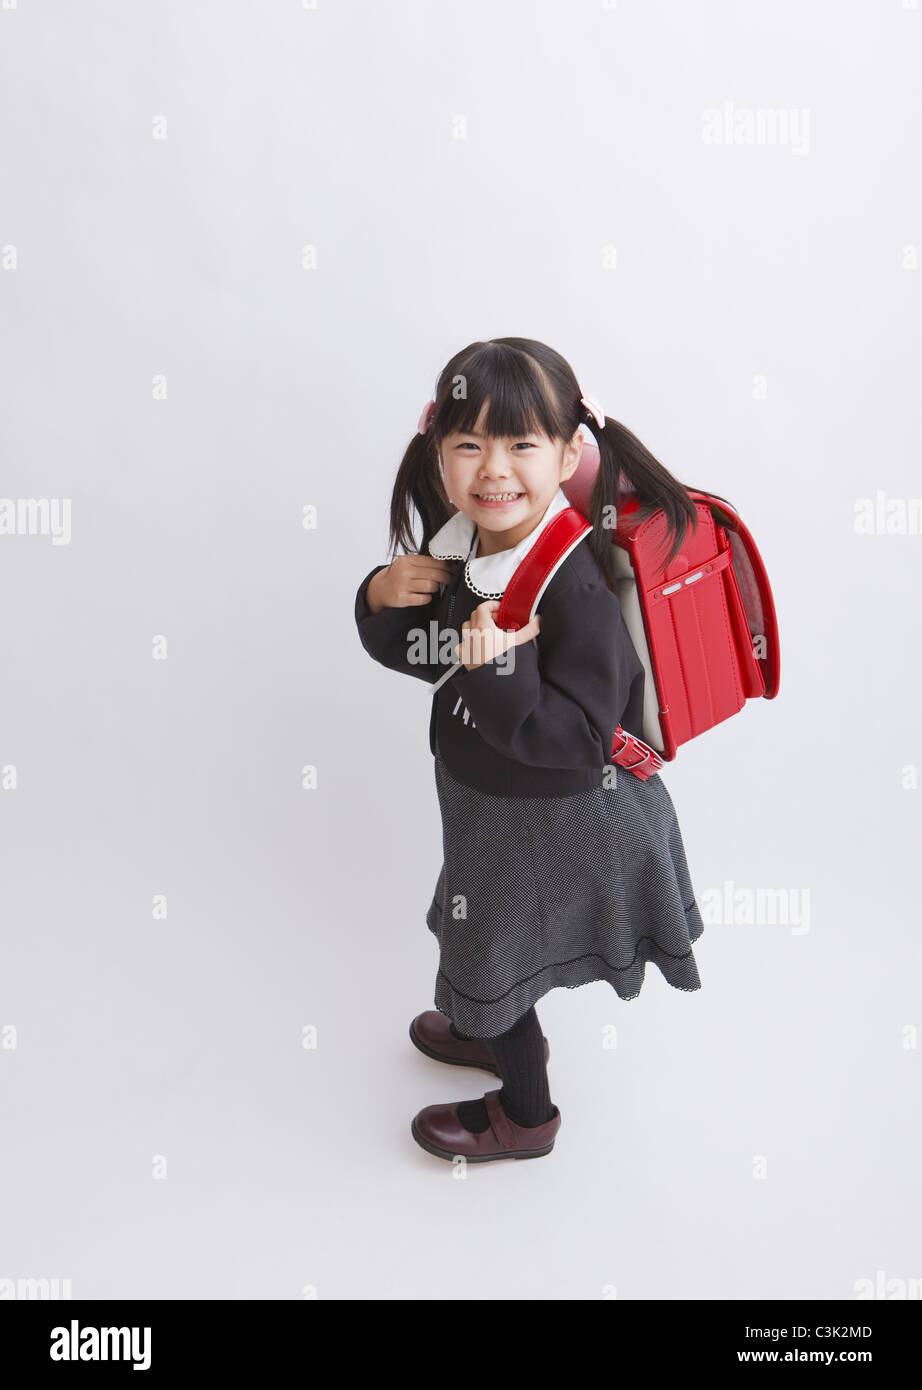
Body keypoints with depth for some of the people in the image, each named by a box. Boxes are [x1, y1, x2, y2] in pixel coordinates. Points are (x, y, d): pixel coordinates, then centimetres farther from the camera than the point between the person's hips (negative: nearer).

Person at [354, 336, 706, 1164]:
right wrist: (384, 596, -15)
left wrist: (501, 673, -42)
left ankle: (526, 1114, 44)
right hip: (488, 798, 8)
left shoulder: (577, 587, -32)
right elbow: (412, 653, 4)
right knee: (485, 935, 31)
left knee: (490, 964, 14)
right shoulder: (456, 545, -9)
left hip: (551, 821, -7)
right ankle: (501, 1034, 63)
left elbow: (578, 736, -31)